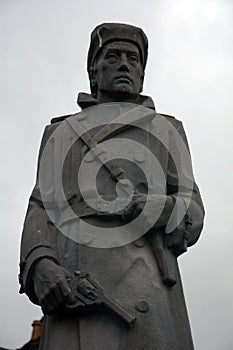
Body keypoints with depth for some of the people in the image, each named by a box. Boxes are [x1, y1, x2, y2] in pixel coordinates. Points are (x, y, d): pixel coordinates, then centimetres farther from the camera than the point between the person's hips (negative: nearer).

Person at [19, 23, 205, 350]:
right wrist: (39, 266, -8)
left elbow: (190, 216, 15)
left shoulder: (167, 131, 24)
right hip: (71, 290, 1)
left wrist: (154, 208, -11)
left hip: (146, 291, 0)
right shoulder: (60, 132, 27)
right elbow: (41, 210, 15)